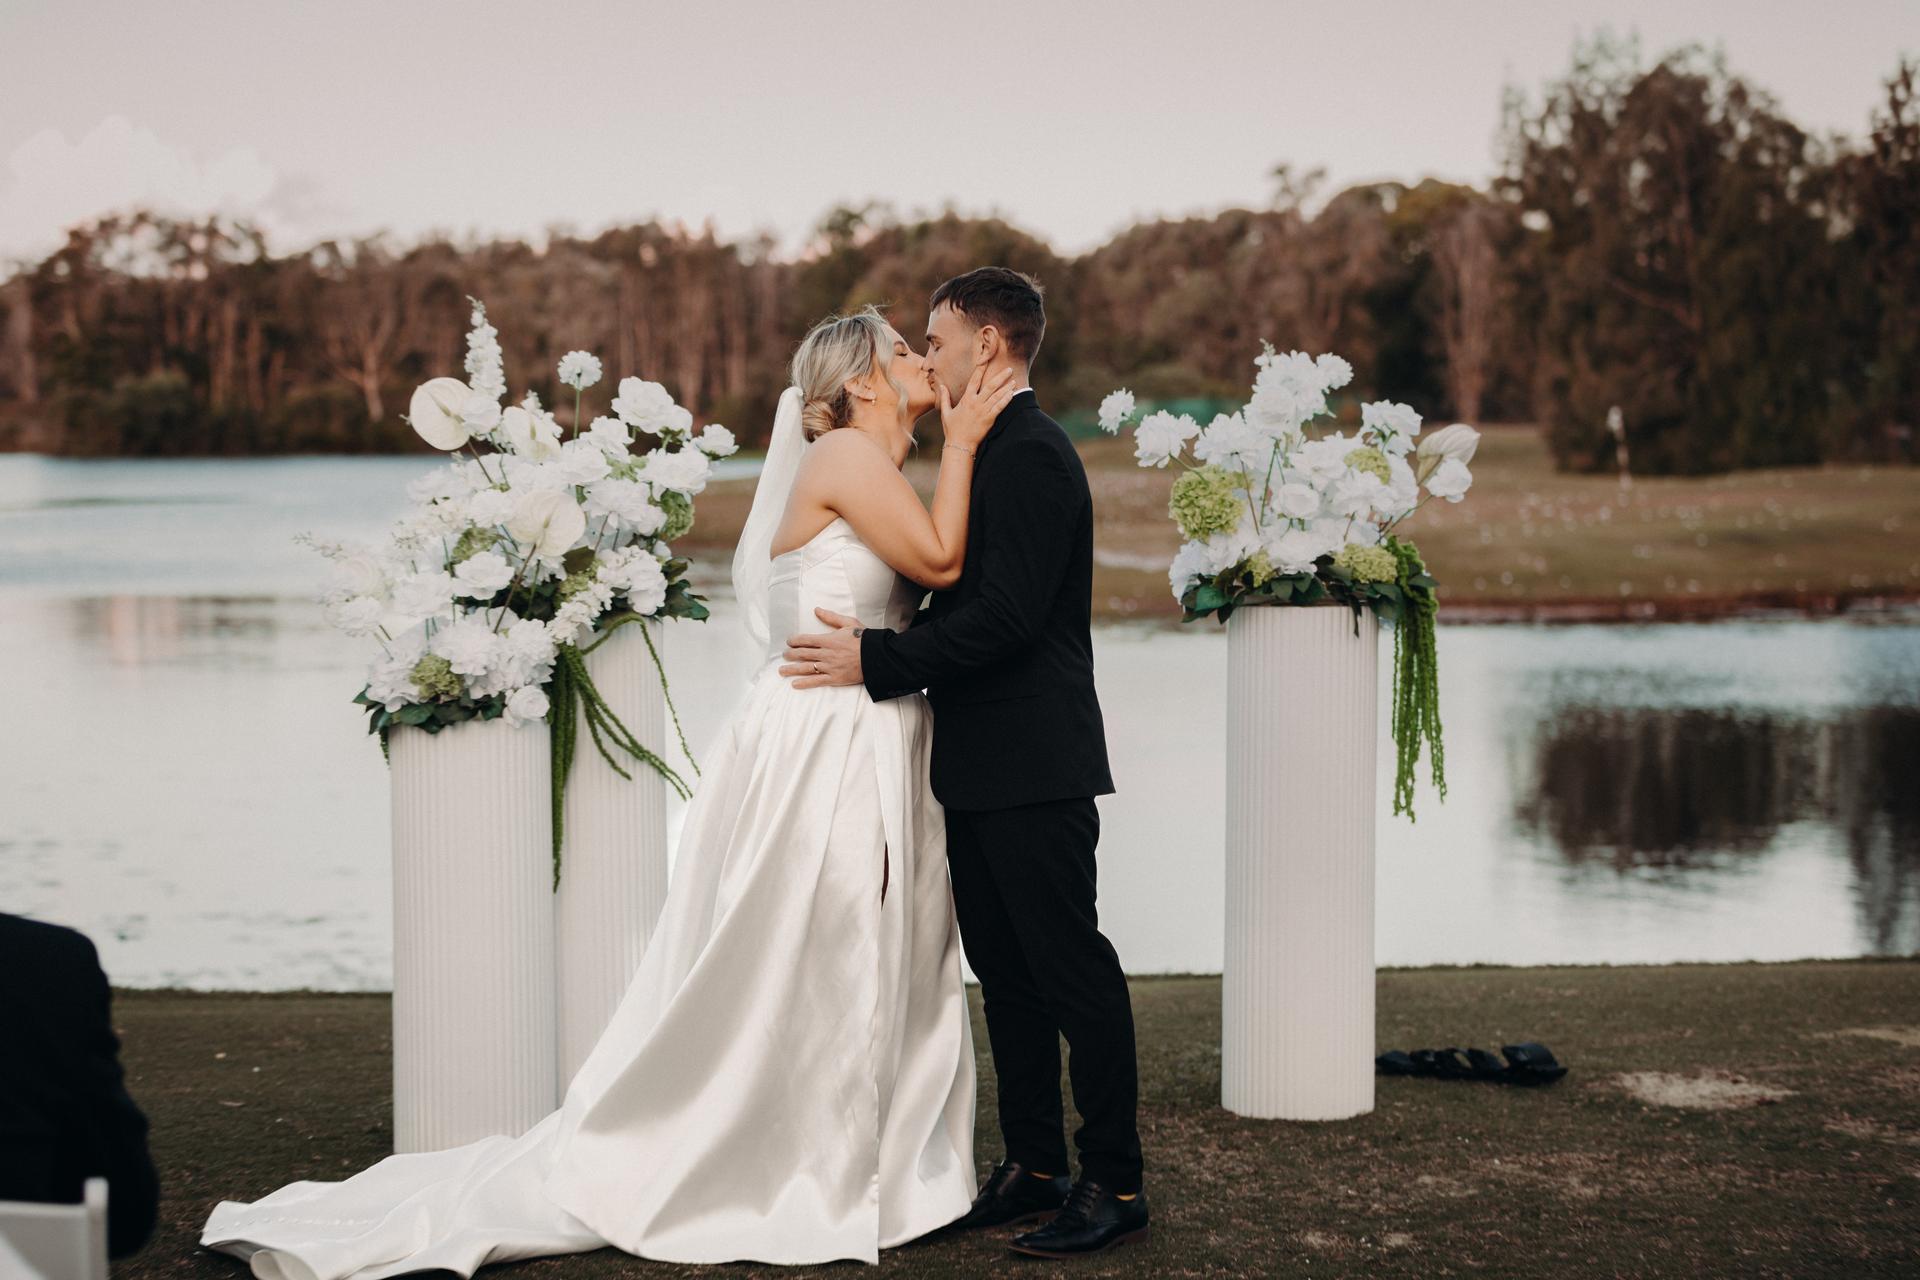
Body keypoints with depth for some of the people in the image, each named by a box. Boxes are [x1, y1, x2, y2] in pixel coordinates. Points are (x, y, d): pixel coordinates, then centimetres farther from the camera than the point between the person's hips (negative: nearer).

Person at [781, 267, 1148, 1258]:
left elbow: (1005, 615, -23)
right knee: (1005, 971, 13)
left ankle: (1115, 1185, 3)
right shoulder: (996, 451, 17)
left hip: (1033, 768, -10)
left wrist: (876, 662, -19)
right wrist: (878, 650, 11)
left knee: (1071, 969, -4)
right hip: (984, 766, 10)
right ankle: (1032, 1167, 21)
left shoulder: (1031, 455, -15)